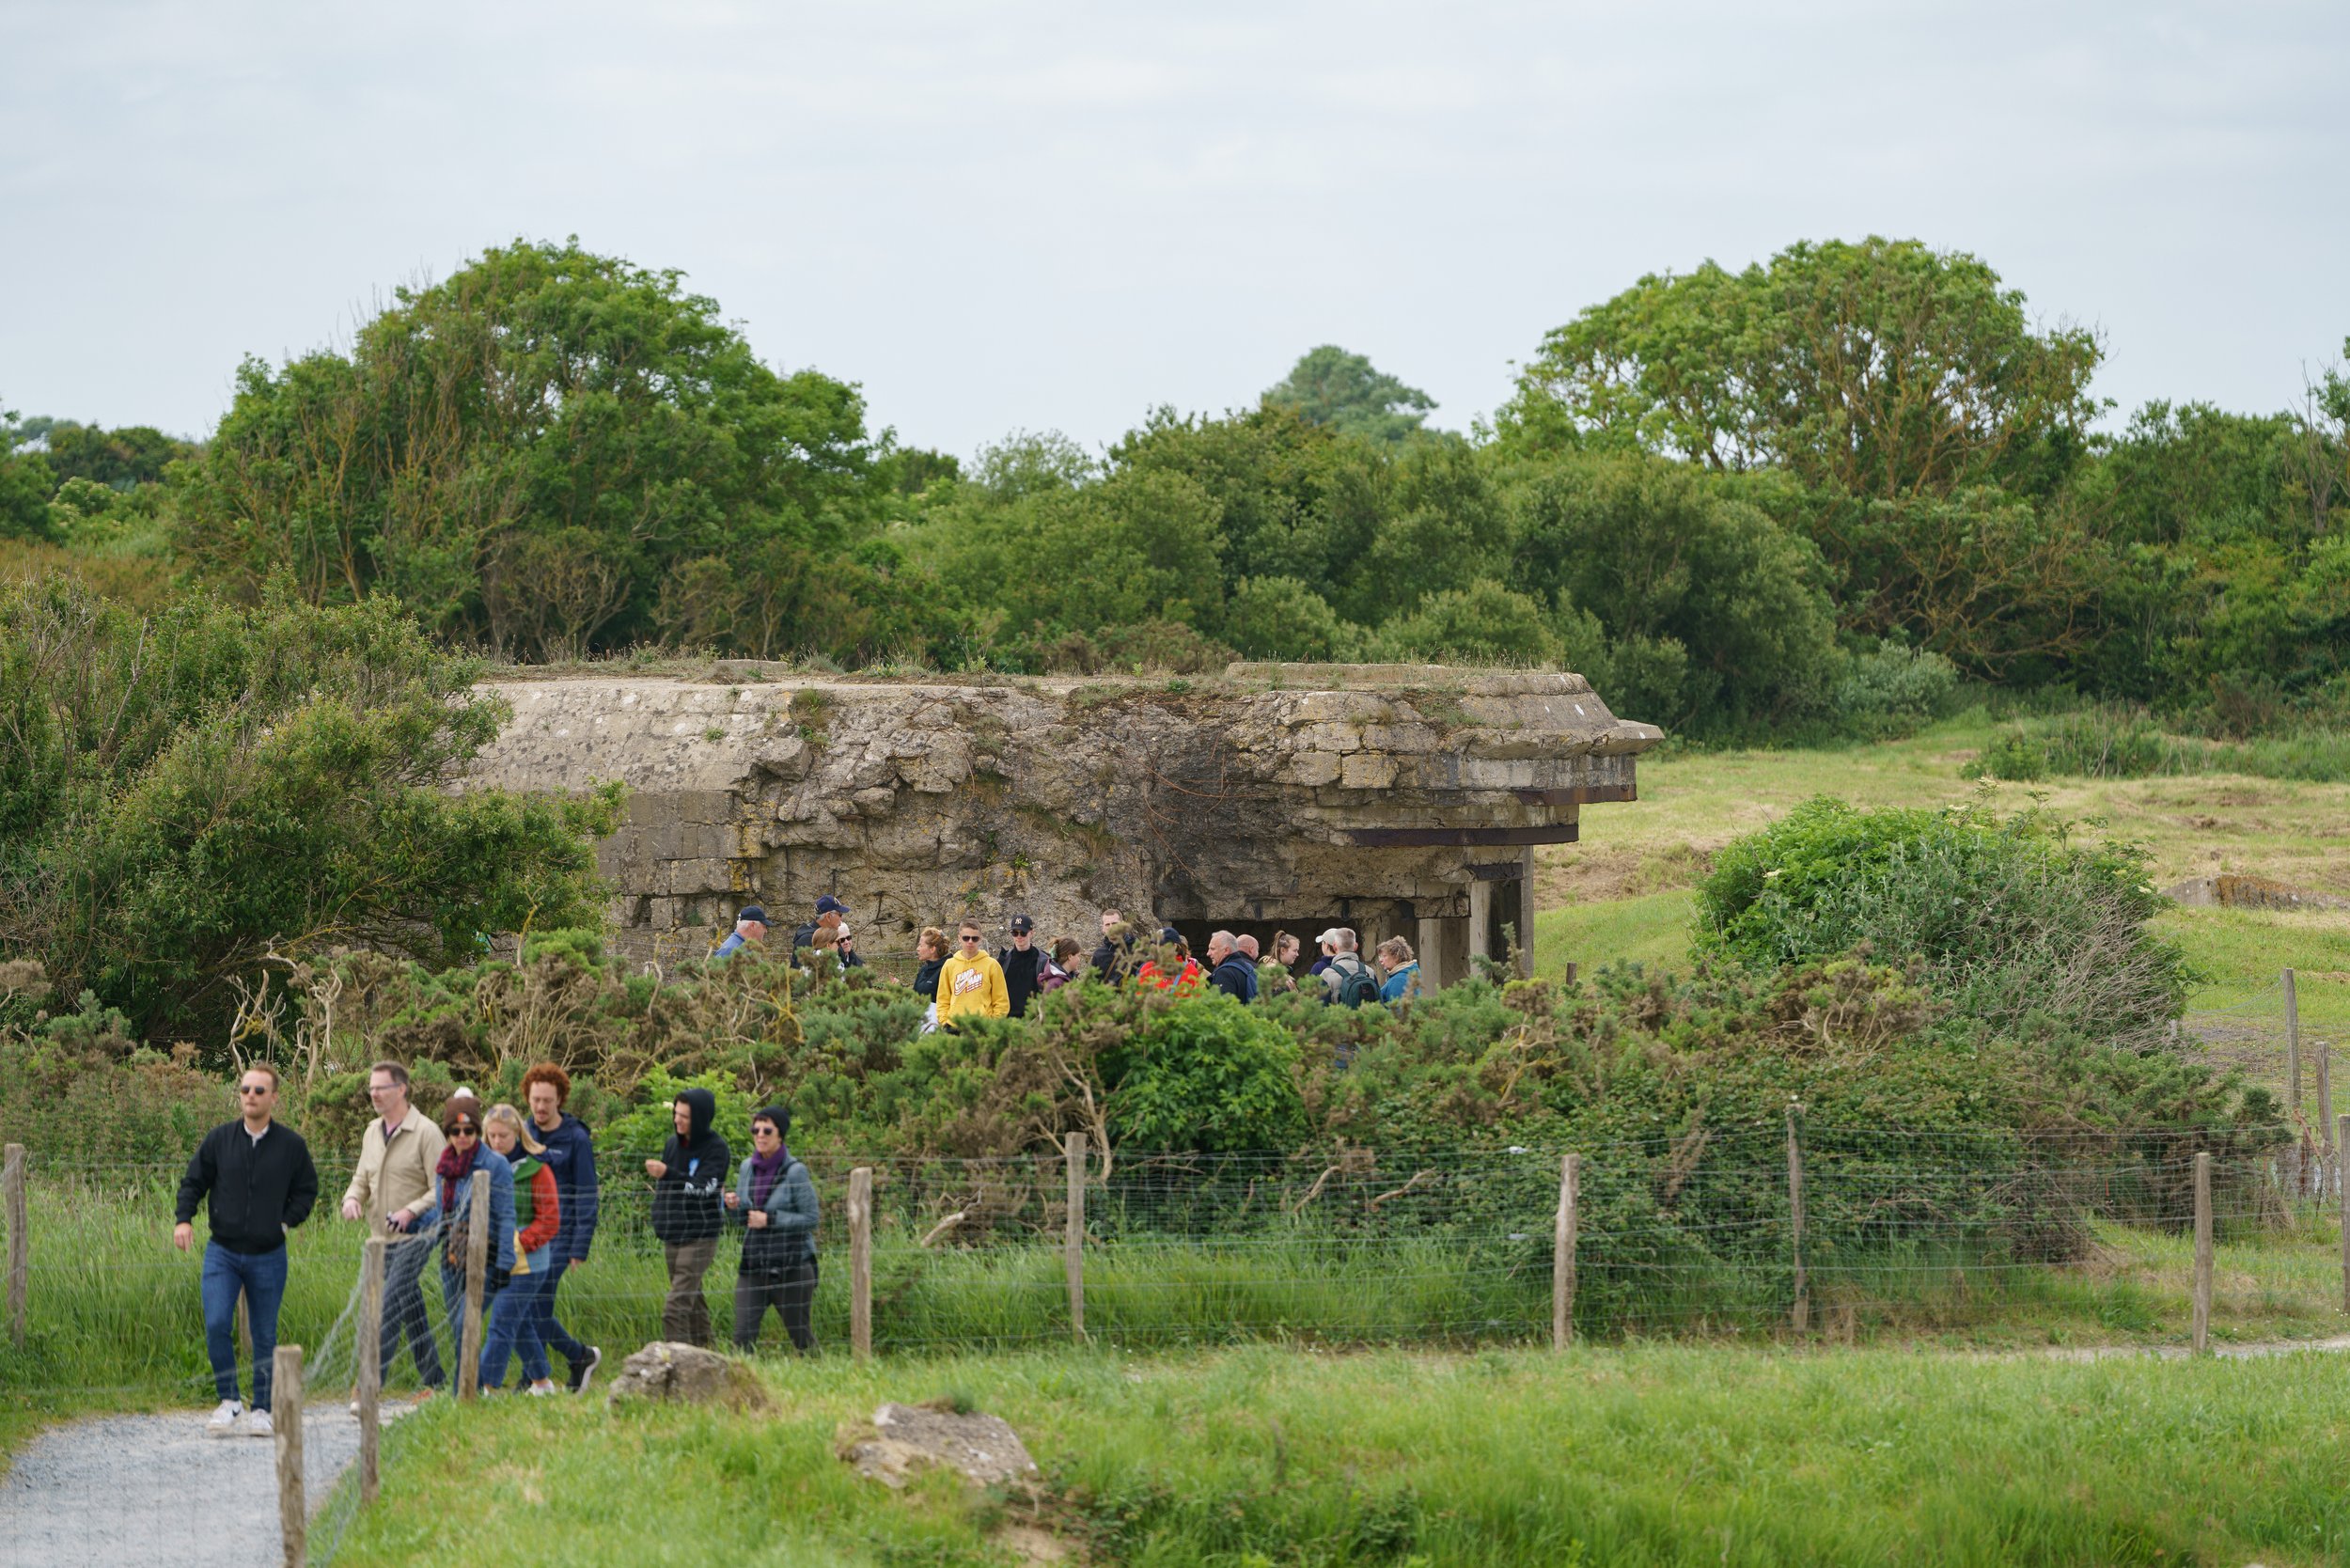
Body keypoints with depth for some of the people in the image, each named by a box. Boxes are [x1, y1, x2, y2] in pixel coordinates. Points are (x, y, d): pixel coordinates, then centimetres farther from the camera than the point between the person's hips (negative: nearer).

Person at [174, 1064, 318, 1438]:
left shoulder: (291, 1146, 0)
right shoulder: (218, 1140, 1)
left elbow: (307, 1192, 11)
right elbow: (193, 1182, 9)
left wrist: (286, 1221, -3)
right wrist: (183, 1219, -7)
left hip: (268, 1256, 0)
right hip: (222, 1252, 0)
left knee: (265, 1336, 7)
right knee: (216, 1325, -15)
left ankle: (262, 1410, 17)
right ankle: (229, 1401, -1)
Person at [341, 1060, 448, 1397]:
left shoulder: (426, 1132, -11)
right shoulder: (372, 1132, 11)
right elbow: (362, 1178, 20)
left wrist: (411, 1211, -26)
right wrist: (352, 1198, -2)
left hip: (415, 1235, -7)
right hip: (383, 1238, 7)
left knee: (391, 1305, -16)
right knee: (411, 1310, 12)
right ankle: (433, 1382, 20)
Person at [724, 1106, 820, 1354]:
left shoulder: (795, 1171, -10)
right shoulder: (748, 1168, 6)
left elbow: (810, 1219, -10)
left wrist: (770, 1219, -17)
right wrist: (732, 1206, -8)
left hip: (792, 1265, -4)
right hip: (754, 1264, 4)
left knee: (799, 1333, 7)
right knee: (743, 1335, -5)